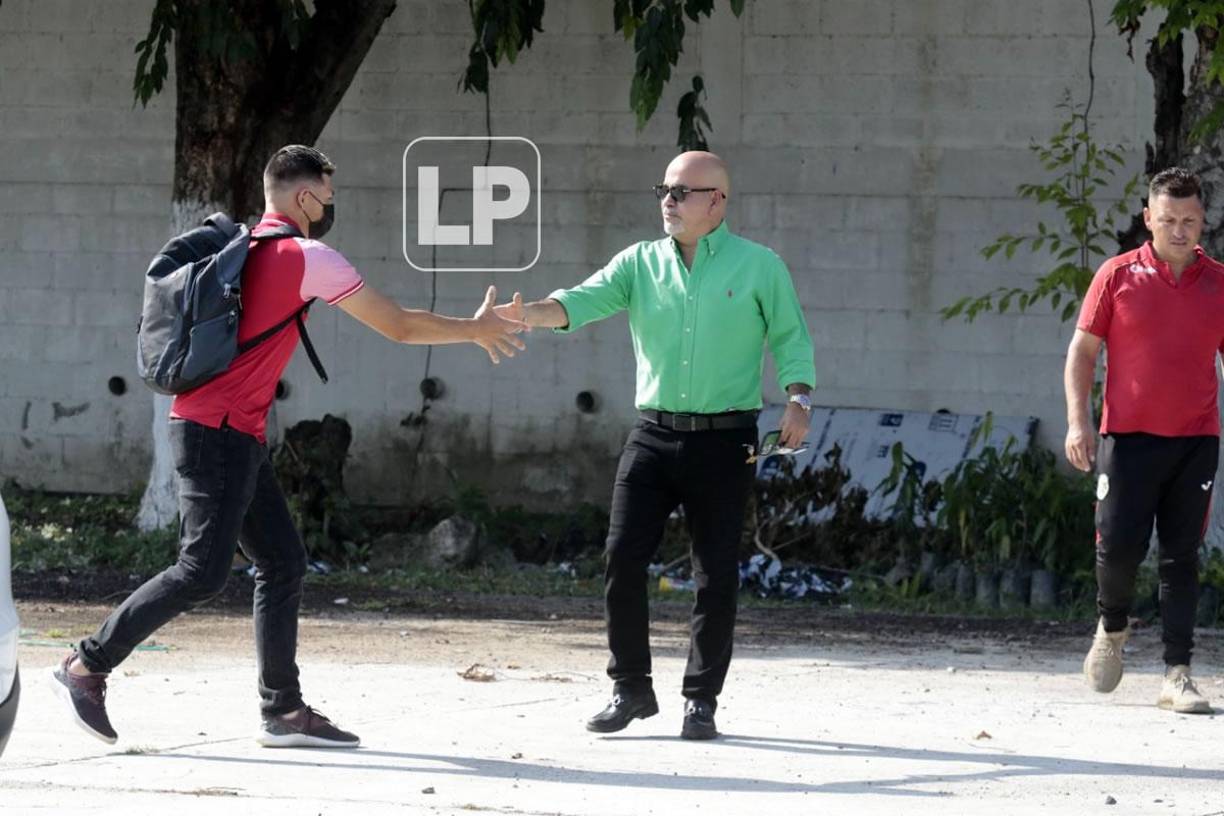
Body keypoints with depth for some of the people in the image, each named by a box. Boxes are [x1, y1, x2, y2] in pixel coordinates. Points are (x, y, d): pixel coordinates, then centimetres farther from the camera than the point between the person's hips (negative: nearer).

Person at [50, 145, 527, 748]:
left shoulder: (241, 250, 16)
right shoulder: (308, 259, -10)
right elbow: (399, 326, -3)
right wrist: (475, 330, 11)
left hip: (237, 435, 10)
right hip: (217, 432, -10)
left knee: (283, 563, 8)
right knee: (203, 572, -11)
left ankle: (283, 710, 8)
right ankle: (87, 668, -8)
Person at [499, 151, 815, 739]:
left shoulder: (759, 266, 2)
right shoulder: (641, 262, 7)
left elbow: (790, 337, 5)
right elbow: (585, 300, -7)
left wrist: (798, 400, -11)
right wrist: (528, 314, -26)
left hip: (725, 440, -2)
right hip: (653, 433, 2)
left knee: (715, 574, 0)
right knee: (622, 559, -4)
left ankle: (702, 699, 11)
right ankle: (631, 689, 9)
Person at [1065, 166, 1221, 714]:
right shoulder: (1119, 275, 2)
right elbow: (1083, 350, 4)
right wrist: (1078, 419, -7)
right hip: (1129, 436, -1)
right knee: (1118, 545, -7)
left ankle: (1177, 674, 3)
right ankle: (1111, 628, 23)